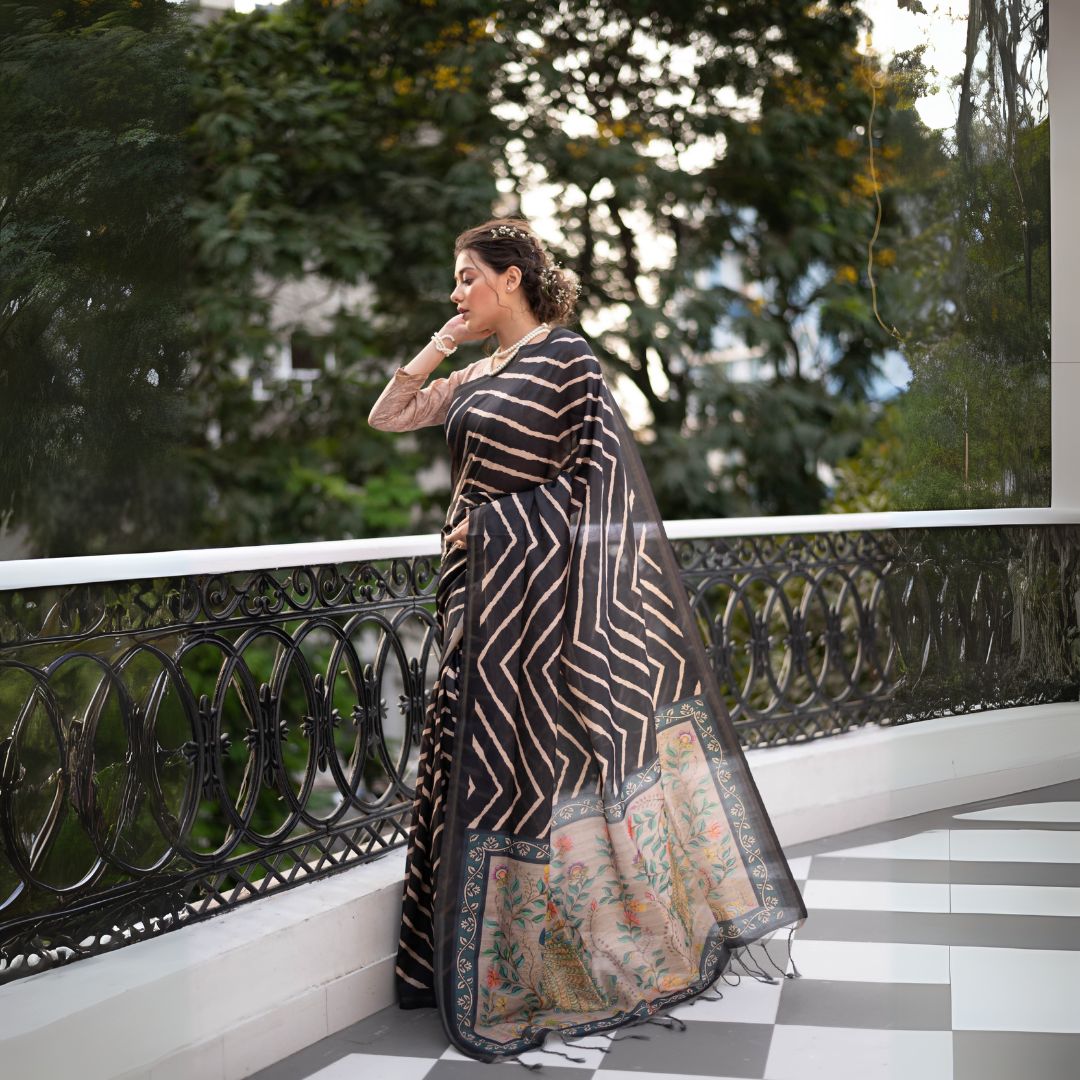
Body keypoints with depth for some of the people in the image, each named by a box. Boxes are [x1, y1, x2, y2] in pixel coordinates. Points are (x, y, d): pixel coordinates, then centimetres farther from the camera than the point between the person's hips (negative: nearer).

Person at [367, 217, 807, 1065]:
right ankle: (491, 952, 21)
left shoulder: (566, 357, -7)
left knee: (541, 760, -3)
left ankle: (572, 954, 11)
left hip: (541, 594, -8)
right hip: (484, 593, 8)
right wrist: (440, 346, 11)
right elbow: (386, 418, 19)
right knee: (485, 758, 10)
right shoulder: (478, 377, 15)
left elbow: (592, 471, -12)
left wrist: (495, 520, -11)